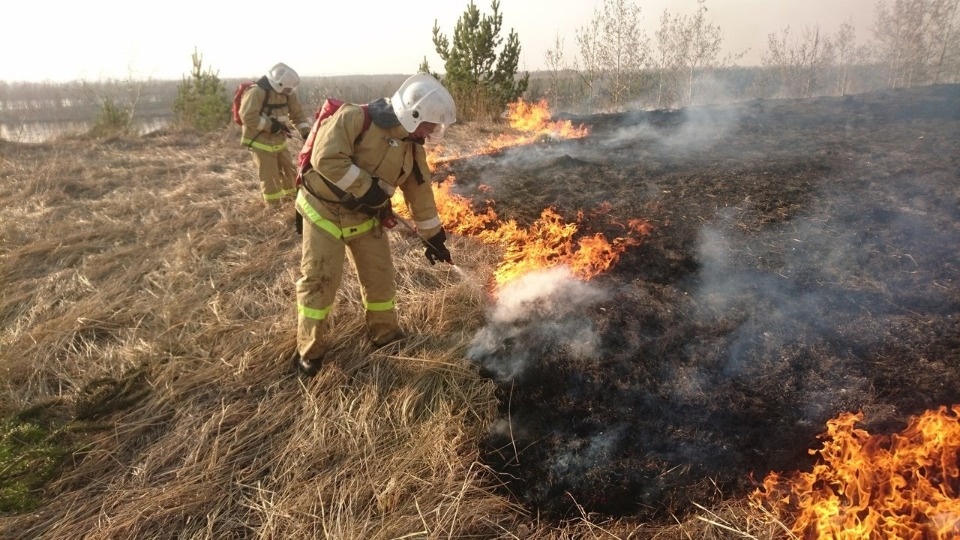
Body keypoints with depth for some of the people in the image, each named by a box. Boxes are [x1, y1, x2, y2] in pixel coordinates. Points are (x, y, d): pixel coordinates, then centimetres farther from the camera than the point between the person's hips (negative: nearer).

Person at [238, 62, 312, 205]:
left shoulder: (287, 93, 2)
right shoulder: (256, 92, -21)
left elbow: (297, 113, 8)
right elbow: (248, 116, -27)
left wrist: (306, 132, -6)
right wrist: (271, 126, -27)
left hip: (278, 140, 7)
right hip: (260, 141, -7)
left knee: (289, 170, 15)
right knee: (270, 175, -3)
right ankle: (274, 206, 8)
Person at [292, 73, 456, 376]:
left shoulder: (412, 148, 0)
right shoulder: (355, 119, -22)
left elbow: (420, 193, 7)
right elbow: (326, 158, -31)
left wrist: (433, 237, 9)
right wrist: (366, 188, -27)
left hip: (365, 218, 6)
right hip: (325, 211, -6)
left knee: (380, 277, 9)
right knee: (319, 281, -4)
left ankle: (386, 337, 30)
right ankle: (310, 352, 13)